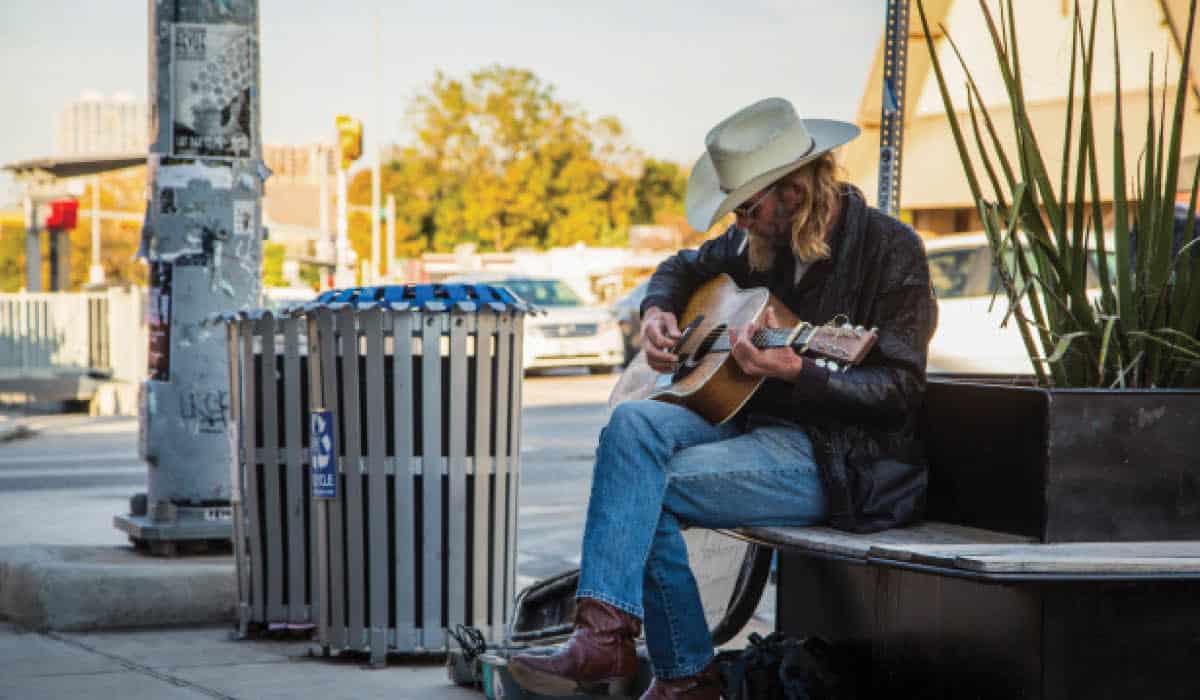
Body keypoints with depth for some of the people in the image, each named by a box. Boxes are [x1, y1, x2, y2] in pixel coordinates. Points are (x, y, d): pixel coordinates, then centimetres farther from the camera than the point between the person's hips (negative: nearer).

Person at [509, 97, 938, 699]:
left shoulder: (890, 249, -8)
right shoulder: (760, 240, 13)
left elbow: (899, 390, -14)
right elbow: (684, 267, 32)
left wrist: (794, 372, -28)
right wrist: (657, 311, 8)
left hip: (838, 457, -7)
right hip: (749, 423, 7)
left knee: (643, 491, -22)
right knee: (634, 423, -23)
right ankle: (605, 631, -28)